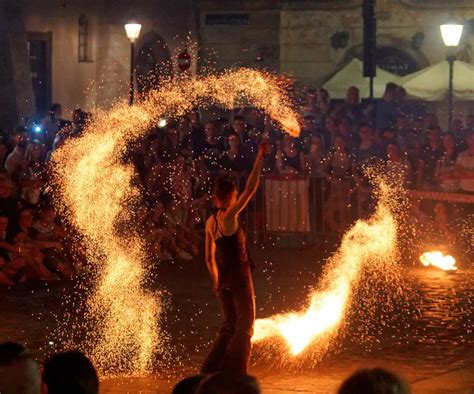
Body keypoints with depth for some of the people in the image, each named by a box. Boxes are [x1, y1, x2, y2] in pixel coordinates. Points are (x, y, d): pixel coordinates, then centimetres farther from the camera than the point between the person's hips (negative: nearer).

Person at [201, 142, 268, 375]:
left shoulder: (210, 222, 9)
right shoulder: (229, 216, -13)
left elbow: (209, 257, 15)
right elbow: (251, 189, -20)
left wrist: (216, 282, 24)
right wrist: (260, 158, -17)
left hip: (223, 279, 8)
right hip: (239, 276, -8)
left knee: (230, 326, 17)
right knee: (245, 325, 1)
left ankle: (212, 369, 14)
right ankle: (234, 372, -3)